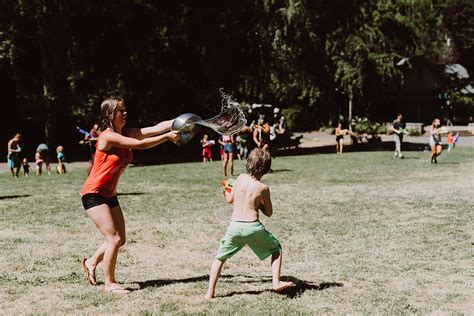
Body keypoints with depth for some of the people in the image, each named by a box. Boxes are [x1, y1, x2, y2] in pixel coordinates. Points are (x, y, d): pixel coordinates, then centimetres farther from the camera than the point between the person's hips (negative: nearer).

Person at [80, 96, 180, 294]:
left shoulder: (127, 133, 3)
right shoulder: (108, 136, -20)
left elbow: (155, 128, -6)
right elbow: (139, 145, -26)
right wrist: (167, 137, -25)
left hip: (109, 195, 9)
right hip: (93, 194, -9)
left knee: (120, 239, 11)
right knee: (114, 238, -11)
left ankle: (91, 262, 32)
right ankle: (109, 283, 1)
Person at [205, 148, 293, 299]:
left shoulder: (241, 178, 3)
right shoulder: (263, 188, -3)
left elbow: (230, 199, 15)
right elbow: (269, 213, 6)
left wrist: (226, 192, 36)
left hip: (234, 226, 2)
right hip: (253, 227, -2)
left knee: (220, 257, 18)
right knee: (276, 249, 20)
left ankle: (210, 292, 11)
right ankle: (276, 282, 9)